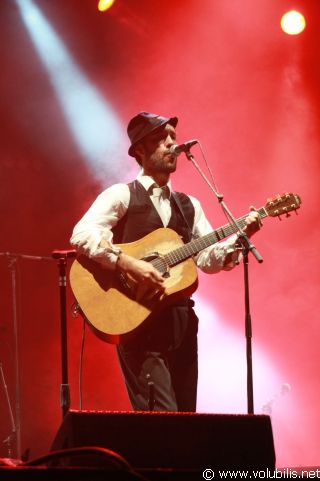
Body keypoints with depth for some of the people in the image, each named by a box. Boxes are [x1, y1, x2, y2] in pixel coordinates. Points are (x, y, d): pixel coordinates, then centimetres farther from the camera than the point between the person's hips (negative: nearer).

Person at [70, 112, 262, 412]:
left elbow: (208, 259, 9)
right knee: (162, 420, -16)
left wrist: (241, 235, -7)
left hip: (180, 320, 6)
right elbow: (82, 234, -16)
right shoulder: (122, 195, 0)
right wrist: (130, 265, -25)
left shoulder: (189, 206, 18)